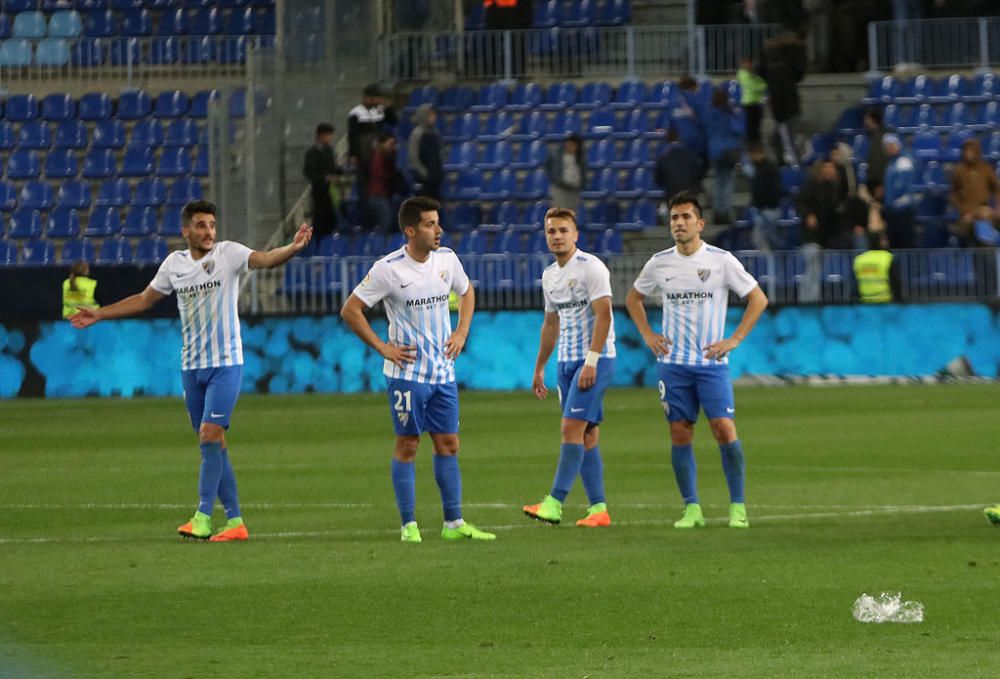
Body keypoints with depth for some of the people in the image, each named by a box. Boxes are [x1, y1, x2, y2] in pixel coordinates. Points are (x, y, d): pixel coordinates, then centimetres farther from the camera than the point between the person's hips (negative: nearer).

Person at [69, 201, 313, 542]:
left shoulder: (228, 254, -6)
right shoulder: (174, 263, 8)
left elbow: (264, 259, -22)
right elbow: (144, 299, 21)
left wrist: (293, 248, -42)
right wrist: (99, 314, 23)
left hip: (225, 364, -5)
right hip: (191, 367, 5)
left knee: (211, 434, -16)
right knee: (212, 445, 6)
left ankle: (203, 517, -14)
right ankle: (234, 521, 10)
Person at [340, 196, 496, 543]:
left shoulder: (447, 260, 2)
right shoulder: (387, 269, -13)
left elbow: (466, 292, 23)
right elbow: (350, 310, -8)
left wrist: (461, 333, 9)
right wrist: (383, 348, -10)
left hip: (443, 371, 5)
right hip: (407, 373, -5)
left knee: (448, 445, 6)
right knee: (407, 446, -1)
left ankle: (454, 523, 12)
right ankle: (409, 525, 4)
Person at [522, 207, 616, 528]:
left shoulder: (591, 267, -11)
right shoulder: (549, 275, 14)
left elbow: (603, 314, -17)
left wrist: (591, 361, -23)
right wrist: (539, 368, 24)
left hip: (595, 359, -8)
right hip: (567, 360, 8)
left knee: (572, 427, -14)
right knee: (587, 433, 6)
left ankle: (555, 503, -18)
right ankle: (598, 508, 7)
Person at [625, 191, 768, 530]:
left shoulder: (721, 260, -4)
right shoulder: (659, 263, 5)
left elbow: (758, 299, 2)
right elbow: (633, 298, 22)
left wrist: (734, 340, -5)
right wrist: (647, 335, 9)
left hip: (711, 362, -3)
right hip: (673, 362, 3)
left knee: (725, 429, -11)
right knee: (680, 434, 0)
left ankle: (737, 507, -3)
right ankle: (691, 509, 7)